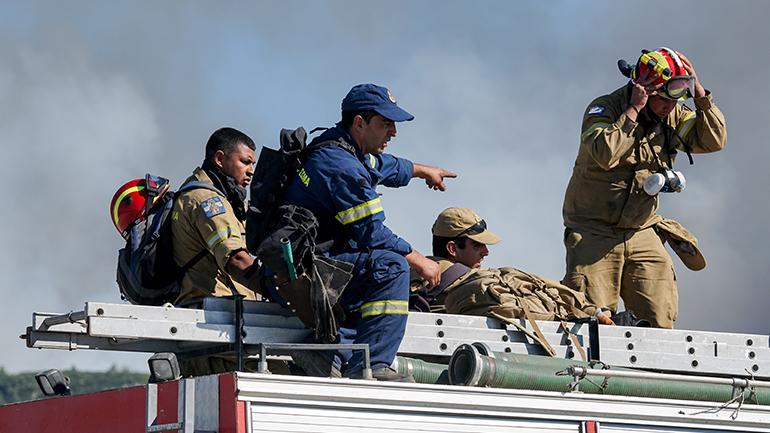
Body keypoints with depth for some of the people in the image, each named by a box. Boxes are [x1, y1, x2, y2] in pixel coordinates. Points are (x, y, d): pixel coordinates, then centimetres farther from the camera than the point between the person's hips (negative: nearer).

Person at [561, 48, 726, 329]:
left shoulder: (672, 116, 4)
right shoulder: (602, 110, -13)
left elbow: (713, 141, -4)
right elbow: (605, 155, -31)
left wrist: (699, 93, -13)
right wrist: (633, 110, -29)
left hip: (642, 232, 5)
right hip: (594, 231, -5)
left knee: (658, 321, -5)